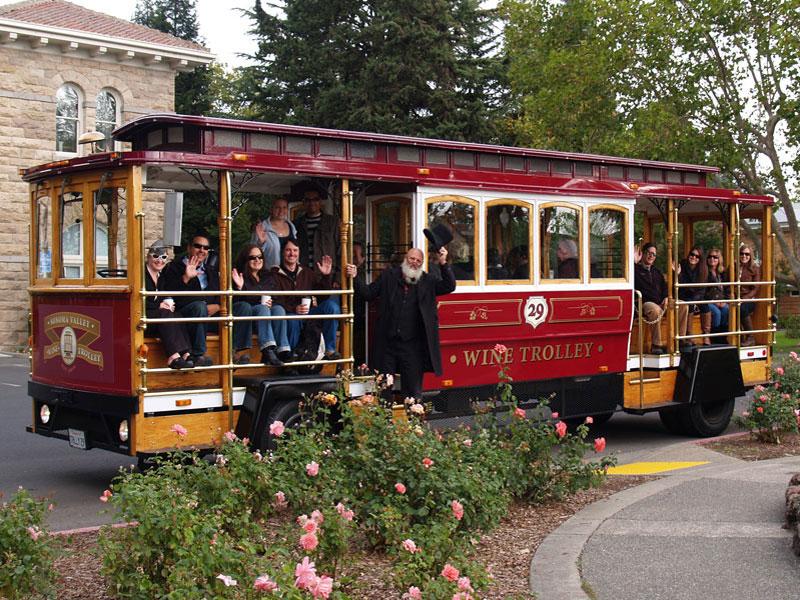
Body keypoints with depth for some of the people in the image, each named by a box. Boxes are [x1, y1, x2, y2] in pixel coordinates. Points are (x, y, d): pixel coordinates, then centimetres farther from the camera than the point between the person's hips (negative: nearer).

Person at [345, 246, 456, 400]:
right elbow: (368, 293, 9)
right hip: (388, 344, 1)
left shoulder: (428, 281, 7)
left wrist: (443, 264, -11)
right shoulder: (388, 276, 8)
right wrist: (354, 278, -5)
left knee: (413, 390, 5)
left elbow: (449, 286, -1)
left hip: (413, 346, -1)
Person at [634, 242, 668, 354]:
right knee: (655, 310, -41)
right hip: (645, 302, -7)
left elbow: (664, 286, 28)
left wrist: (665, 297, 7)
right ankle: (656, 345, -35)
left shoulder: (656, 271, 27)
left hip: (660, 302, 7)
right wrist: (635, 262, -19)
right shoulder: (636, 269, 5)